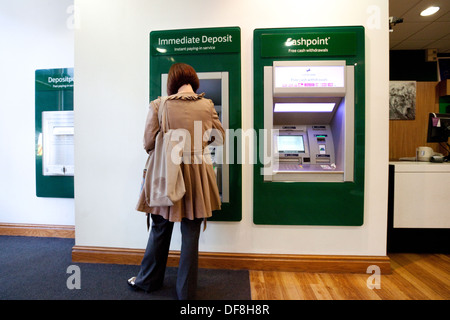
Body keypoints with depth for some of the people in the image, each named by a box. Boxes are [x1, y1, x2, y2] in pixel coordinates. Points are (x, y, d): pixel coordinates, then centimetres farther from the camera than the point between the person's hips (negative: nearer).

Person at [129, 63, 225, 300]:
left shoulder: (158, 105, -5)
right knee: (191, 234, 11)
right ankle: (186, 291, 30)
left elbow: (149, 143, -6)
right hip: (197, 173, 1)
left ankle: (149, 280, 43)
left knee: (160, 230, 19)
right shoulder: (207, 105, 0)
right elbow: (220, 136, 9)